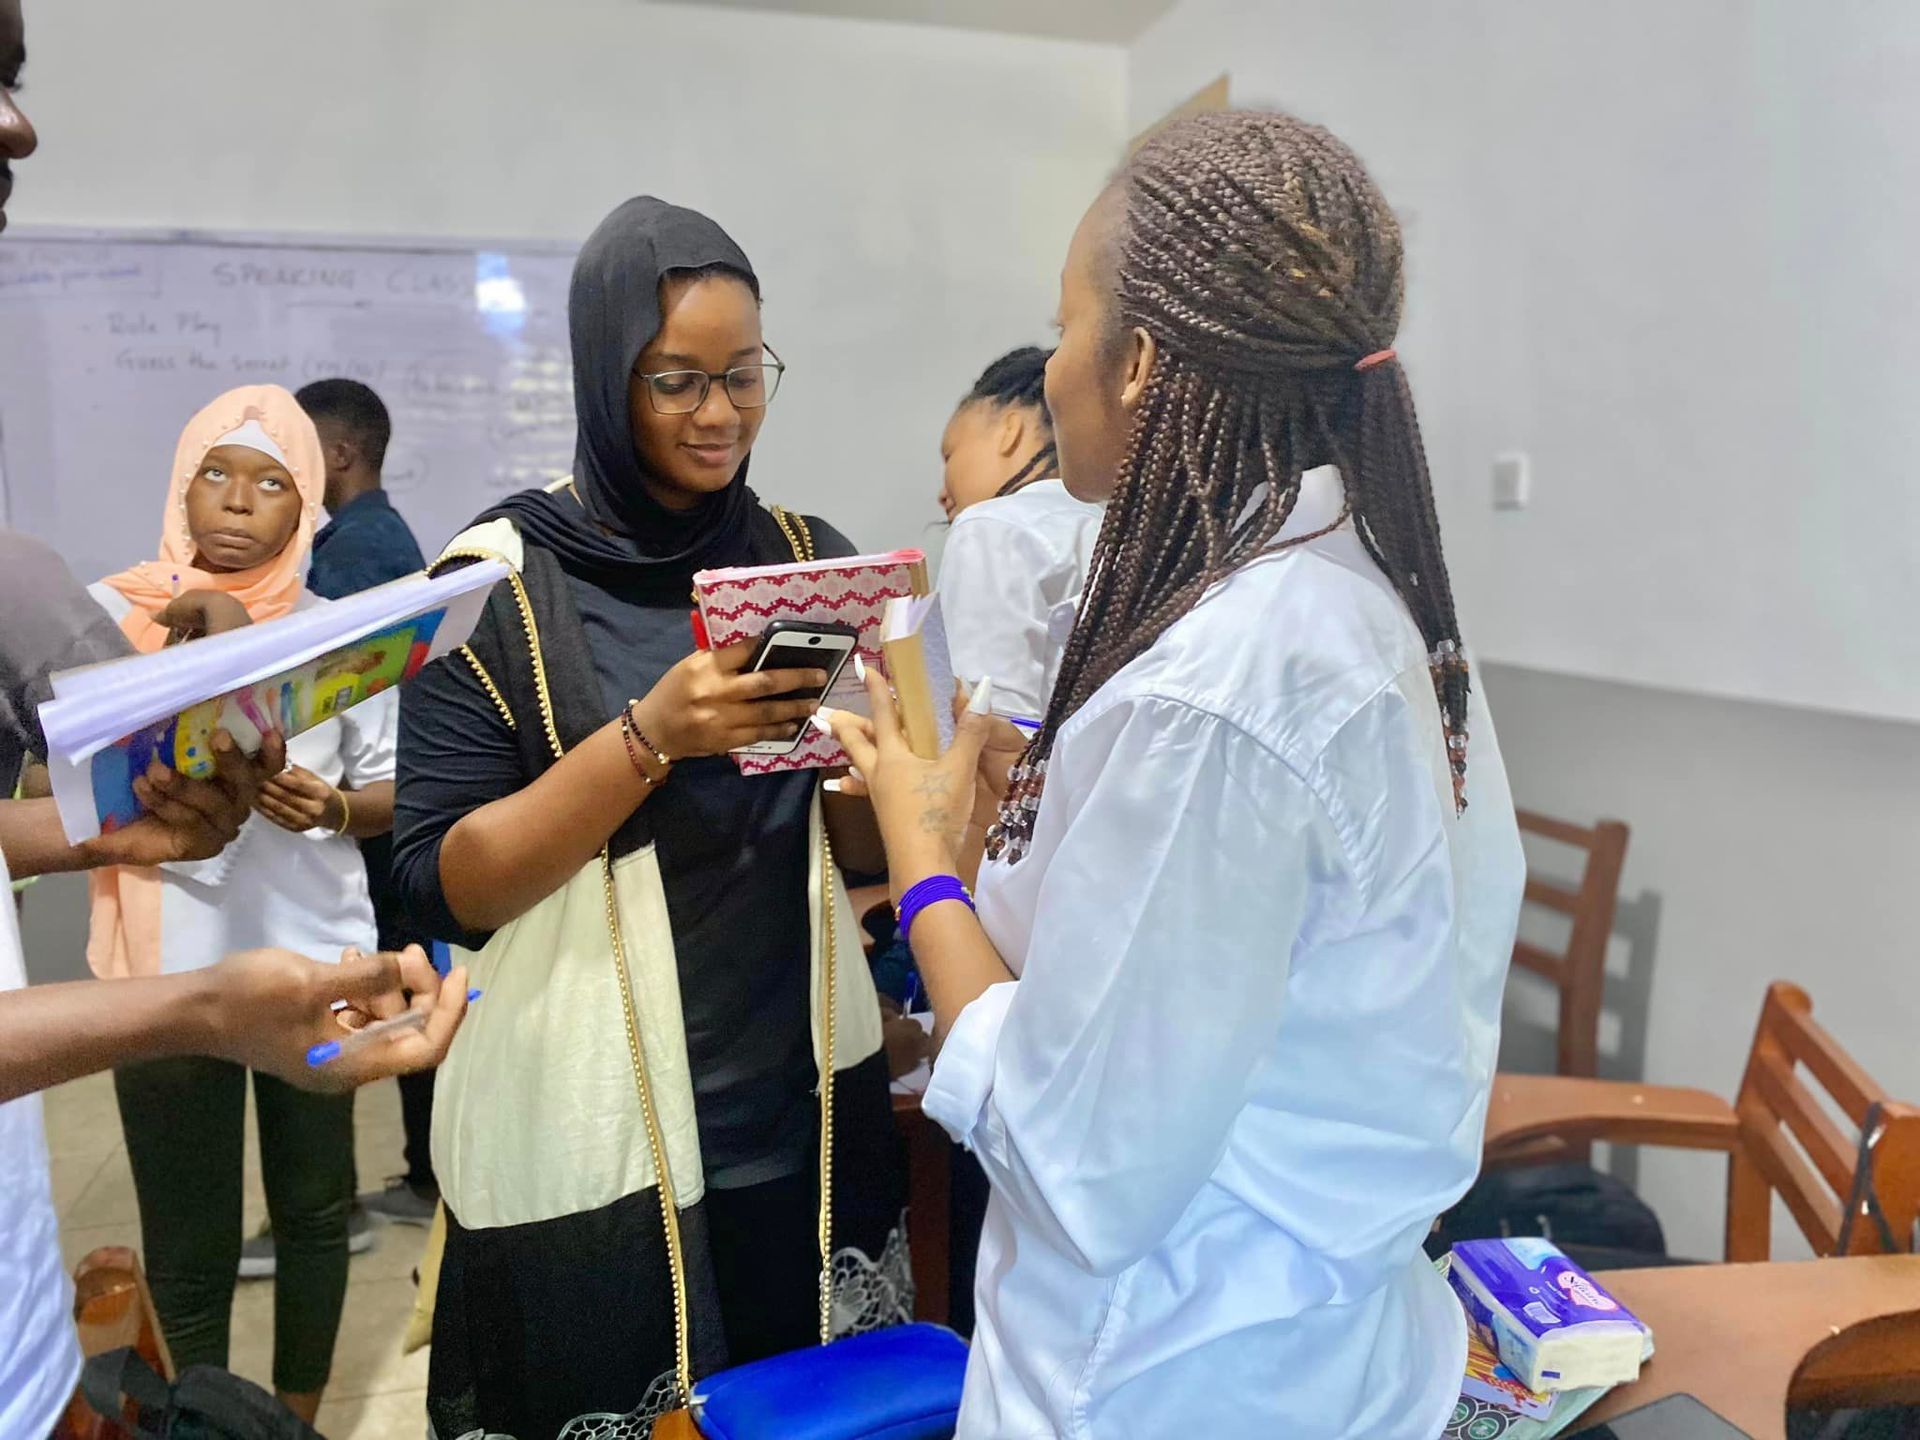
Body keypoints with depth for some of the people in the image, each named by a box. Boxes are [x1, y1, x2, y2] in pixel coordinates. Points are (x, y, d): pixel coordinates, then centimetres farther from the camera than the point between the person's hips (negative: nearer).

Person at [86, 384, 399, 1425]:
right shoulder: (111, 617, -1)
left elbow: (392, 794, 5)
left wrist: (329, 806, -16)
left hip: (315, 962, 2)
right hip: (171, 973, -1)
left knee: (315, 1208, 14)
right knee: (190, 1249, 5)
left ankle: (301, 1416, 34)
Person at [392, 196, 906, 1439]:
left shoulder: (807, 555, 3)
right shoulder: (501, 578, -8)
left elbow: (861, 855, 5)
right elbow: (443, 884, -12)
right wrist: (650, 736, -24)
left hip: (807, 1104, 4)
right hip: (593, 1134, -3)